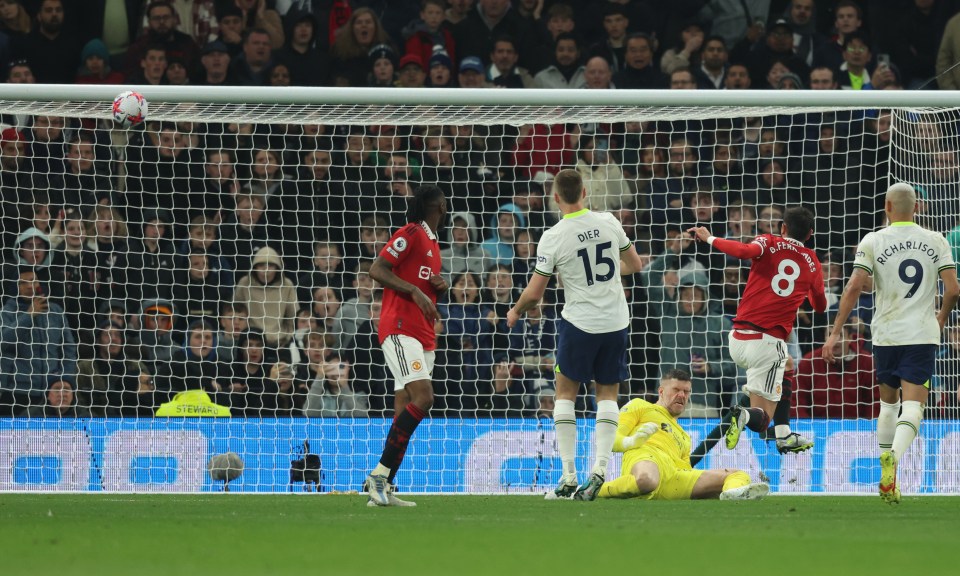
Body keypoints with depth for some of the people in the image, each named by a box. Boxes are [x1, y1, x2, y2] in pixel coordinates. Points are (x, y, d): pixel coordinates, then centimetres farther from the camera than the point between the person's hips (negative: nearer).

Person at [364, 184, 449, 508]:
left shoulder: (432, 243, 23)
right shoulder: (411, 234, -5)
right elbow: (376, 270, -13)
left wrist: (440, 286, 12)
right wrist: (415, 291, -19)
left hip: (423, 335, 9)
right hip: (400, 329, -9)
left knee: (404, 414, 3)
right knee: (423, 397, -22)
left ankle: (382, 489, 2)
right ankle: (380, 474, -21)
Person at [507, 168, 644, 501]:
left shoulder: (553, 238, -12)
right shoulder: (608, 222, -2)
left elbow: (534, 293, -7)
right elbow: (635, 265, 11)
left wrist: (515, 312, 14)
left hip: (579, 323, -3)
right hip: (616, 322, 3)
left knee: (565, 393, 10)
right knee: (608, 395, 12)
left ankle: (568, 476, 2)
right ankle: (599, 469, -4)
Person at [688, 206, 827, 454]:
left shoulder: (769, 243, 3)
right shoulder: (812, 263, 9)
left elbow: (746, 251, -21)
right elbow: (820, 306, 25)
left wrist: (710, 239, -8)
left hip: (738, 338, 2)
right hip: (768, 341, -2)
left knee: (786, 367, 34)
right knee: (761, 420, 0)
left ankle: (785, 436, 28)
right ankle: (746, 415, -36)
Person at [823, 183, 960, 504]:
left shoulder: (873, 242, -1)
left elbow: (855, 288, -8)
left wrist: (835, 332, -4)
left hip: (886, 334, 1)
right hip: (923, 334, -1)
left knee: (888, 403, 19)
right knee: (912, 406, -9)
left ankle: (885, 466, 20)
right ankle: (893, 458, -35)